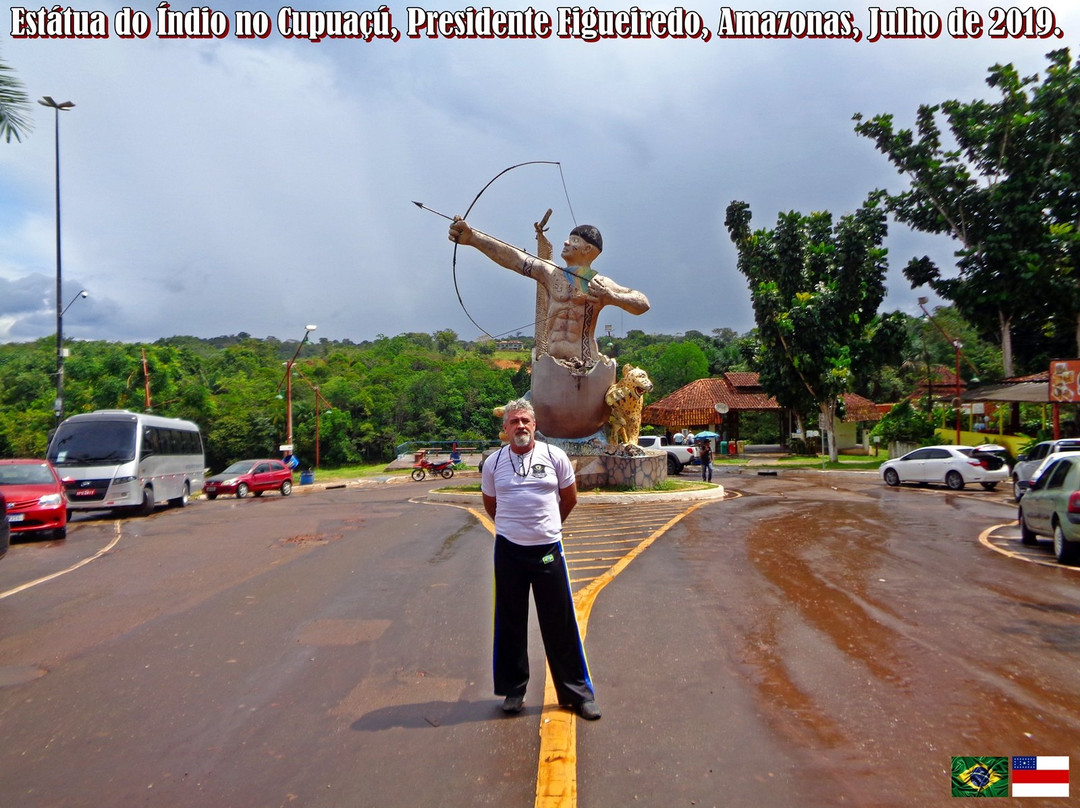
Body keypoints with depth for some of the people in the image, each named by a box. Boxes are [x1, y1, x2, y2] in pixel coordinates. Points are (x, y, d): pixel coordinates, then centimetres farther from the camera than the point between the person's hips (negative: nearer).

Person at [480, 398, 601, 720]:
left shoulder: (554, 457, 0)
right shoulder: (493, 464, 2)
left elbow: (570, 498, 12)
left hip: (548, 549, -1)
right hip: (508, 550, 1)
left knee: (561, 623, 3)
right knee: (510, 622, 9)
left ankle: (577, 692, 16)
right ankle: (513, 690, 24)